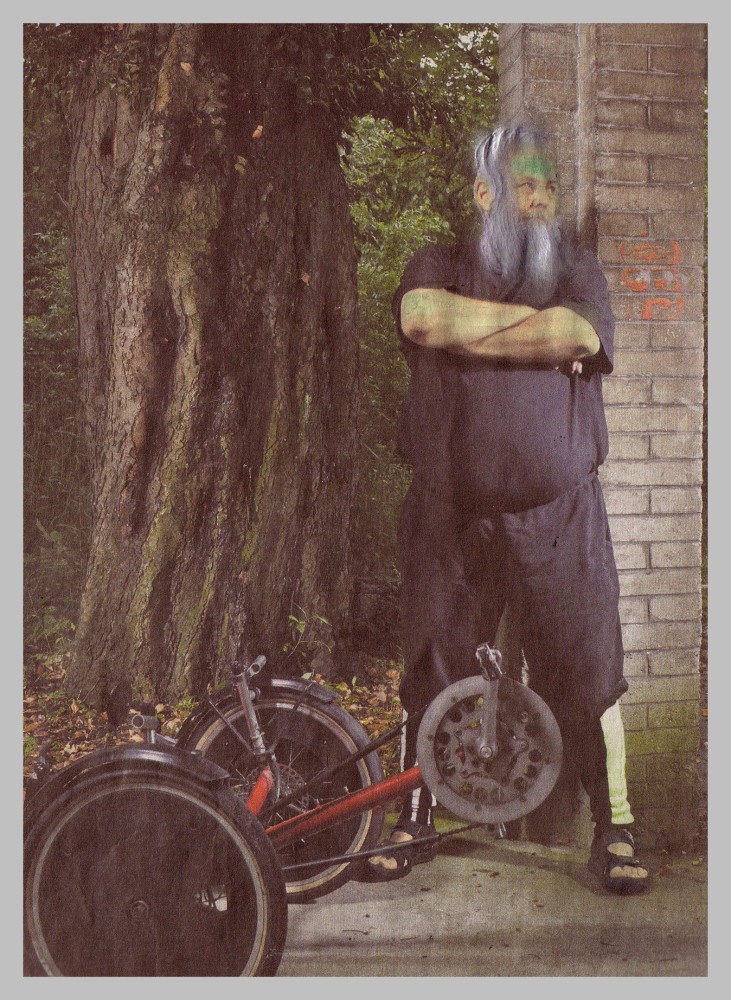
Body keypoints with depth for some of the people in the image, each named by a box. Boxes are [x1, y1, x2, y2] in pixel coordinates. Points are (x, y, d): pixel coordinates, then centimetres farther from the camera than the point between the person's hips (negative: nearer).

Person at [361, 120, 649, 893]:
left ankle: (614, 829, 18)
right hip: (449, 515, 0)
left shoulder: (579, 270, 13)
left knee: (587, 676, 1)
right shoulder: (439, 267, 11)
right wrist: (538, 323, -9)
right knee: (431, 673, 7)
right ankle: (414, 823, 23)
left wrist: (466, 334, -5)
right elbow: (424, 317, -14)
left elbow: (579, 337, -10)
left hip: (559, 515, 0)